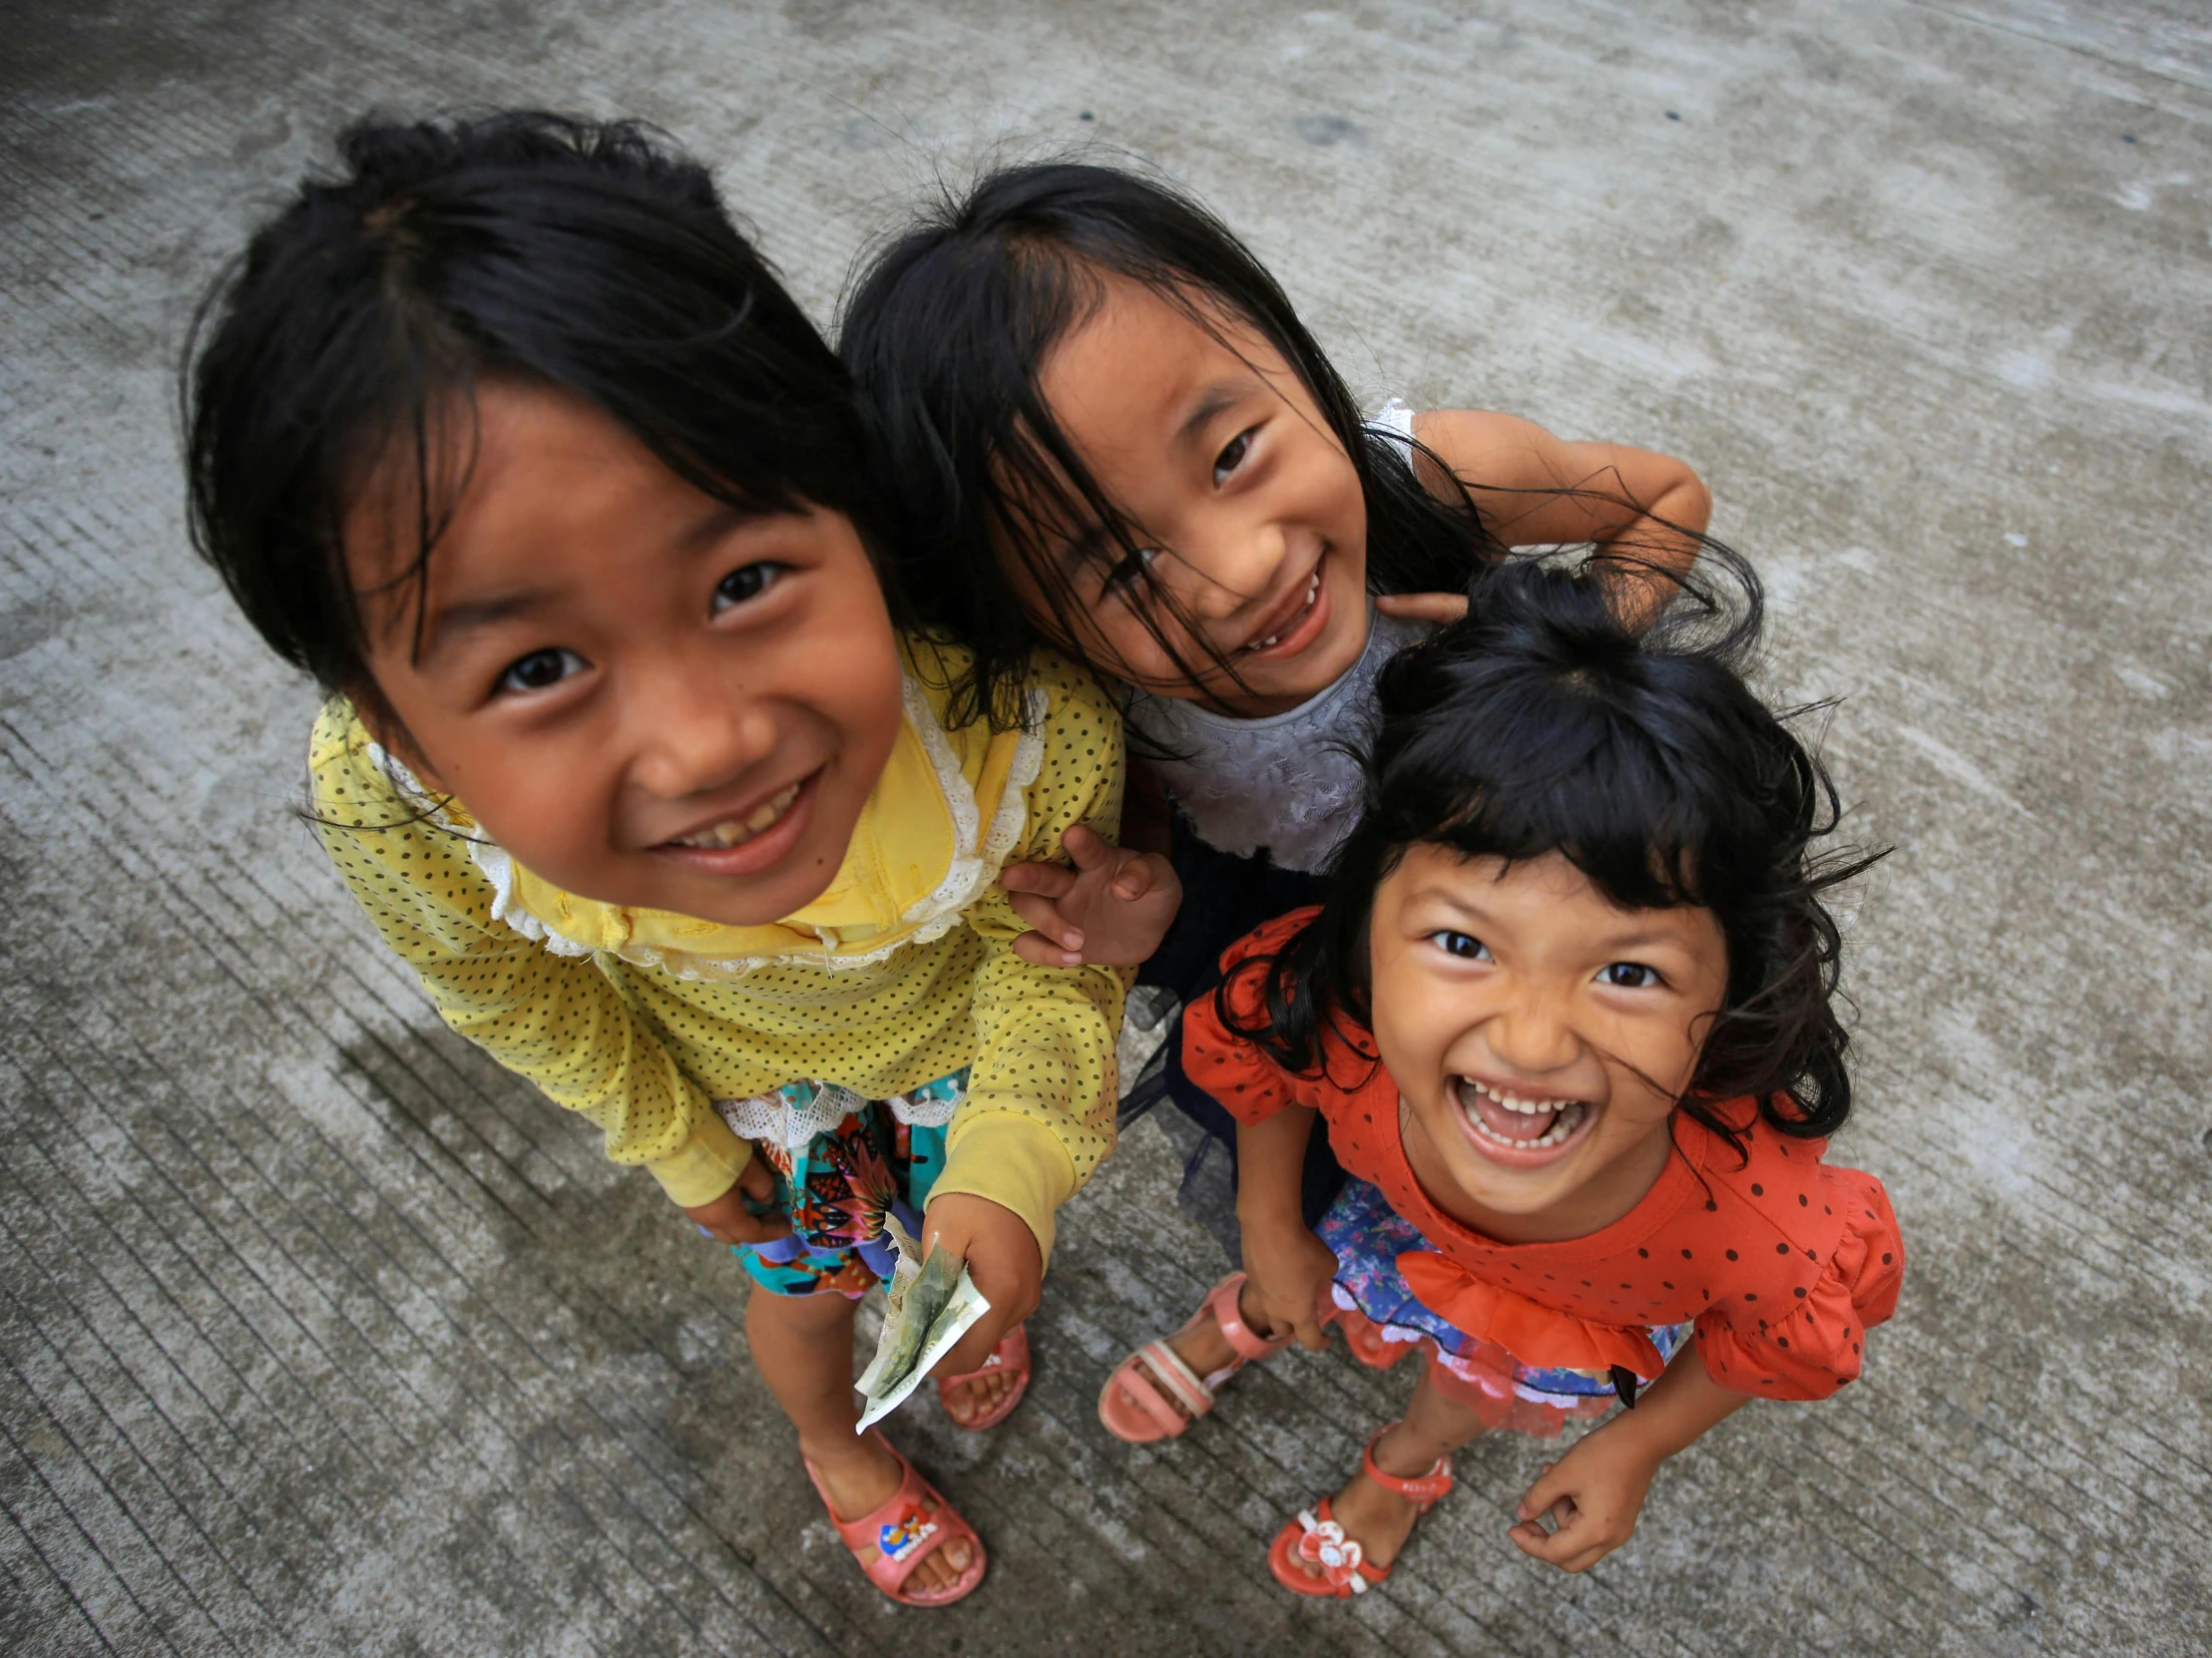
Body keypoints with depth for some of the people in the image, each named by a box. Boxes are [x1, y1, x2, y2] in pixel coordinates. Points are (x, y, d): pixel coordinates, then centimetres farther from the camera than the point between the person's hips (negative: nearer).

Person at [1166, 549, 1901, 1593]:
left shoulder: (1762, 1224, -46)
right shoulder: (1328, 1010, -44)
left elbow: (1788, 1339, -19)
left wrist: (1633, 1449, -6)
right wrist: (1271, 1226, -2)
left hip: (1604, 1313, 1)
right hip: (1395, 1196, 0)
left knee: (1485, 1386, 28)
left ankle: (1409, 1458, 64)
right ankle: (1257, 1317, 65)